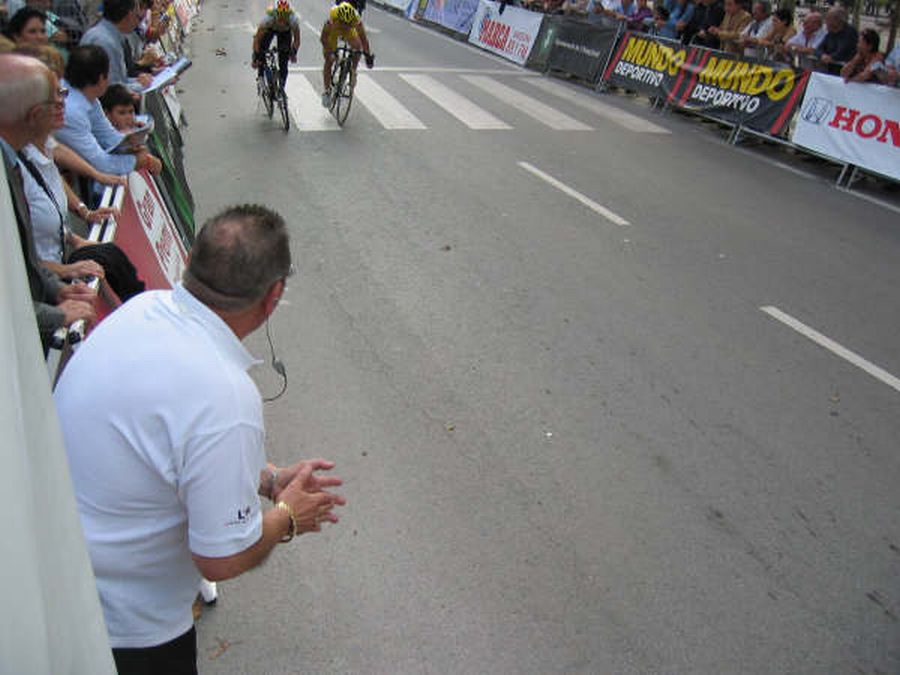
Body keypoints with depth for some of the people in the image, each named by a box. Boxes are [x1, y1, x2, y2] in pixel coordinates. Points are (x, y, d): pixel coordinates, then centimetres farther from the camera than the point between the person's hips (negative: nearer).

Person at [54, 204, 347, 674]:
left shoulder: (144, 307, -11)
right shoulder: (225, 397, -35)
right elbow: (223, 559, -25)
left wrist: (270, 480, 4)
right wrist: (287, 518, -6)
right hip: (121, 617, -7)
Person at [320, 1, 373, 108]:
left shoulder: (356, 19, -38)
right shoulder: (332, 17, -41)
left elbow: (363, 37, -32)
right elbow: (323, 37, -36)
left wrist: (368, 55, -38)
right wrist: (329, 52, -48)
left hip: (349, 31, 2)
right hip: (333, 31, -1)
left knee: (357, 47, -27)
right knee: (329, 61, -6)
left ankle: (353, 72, -1)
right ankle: (327, 90, 9)